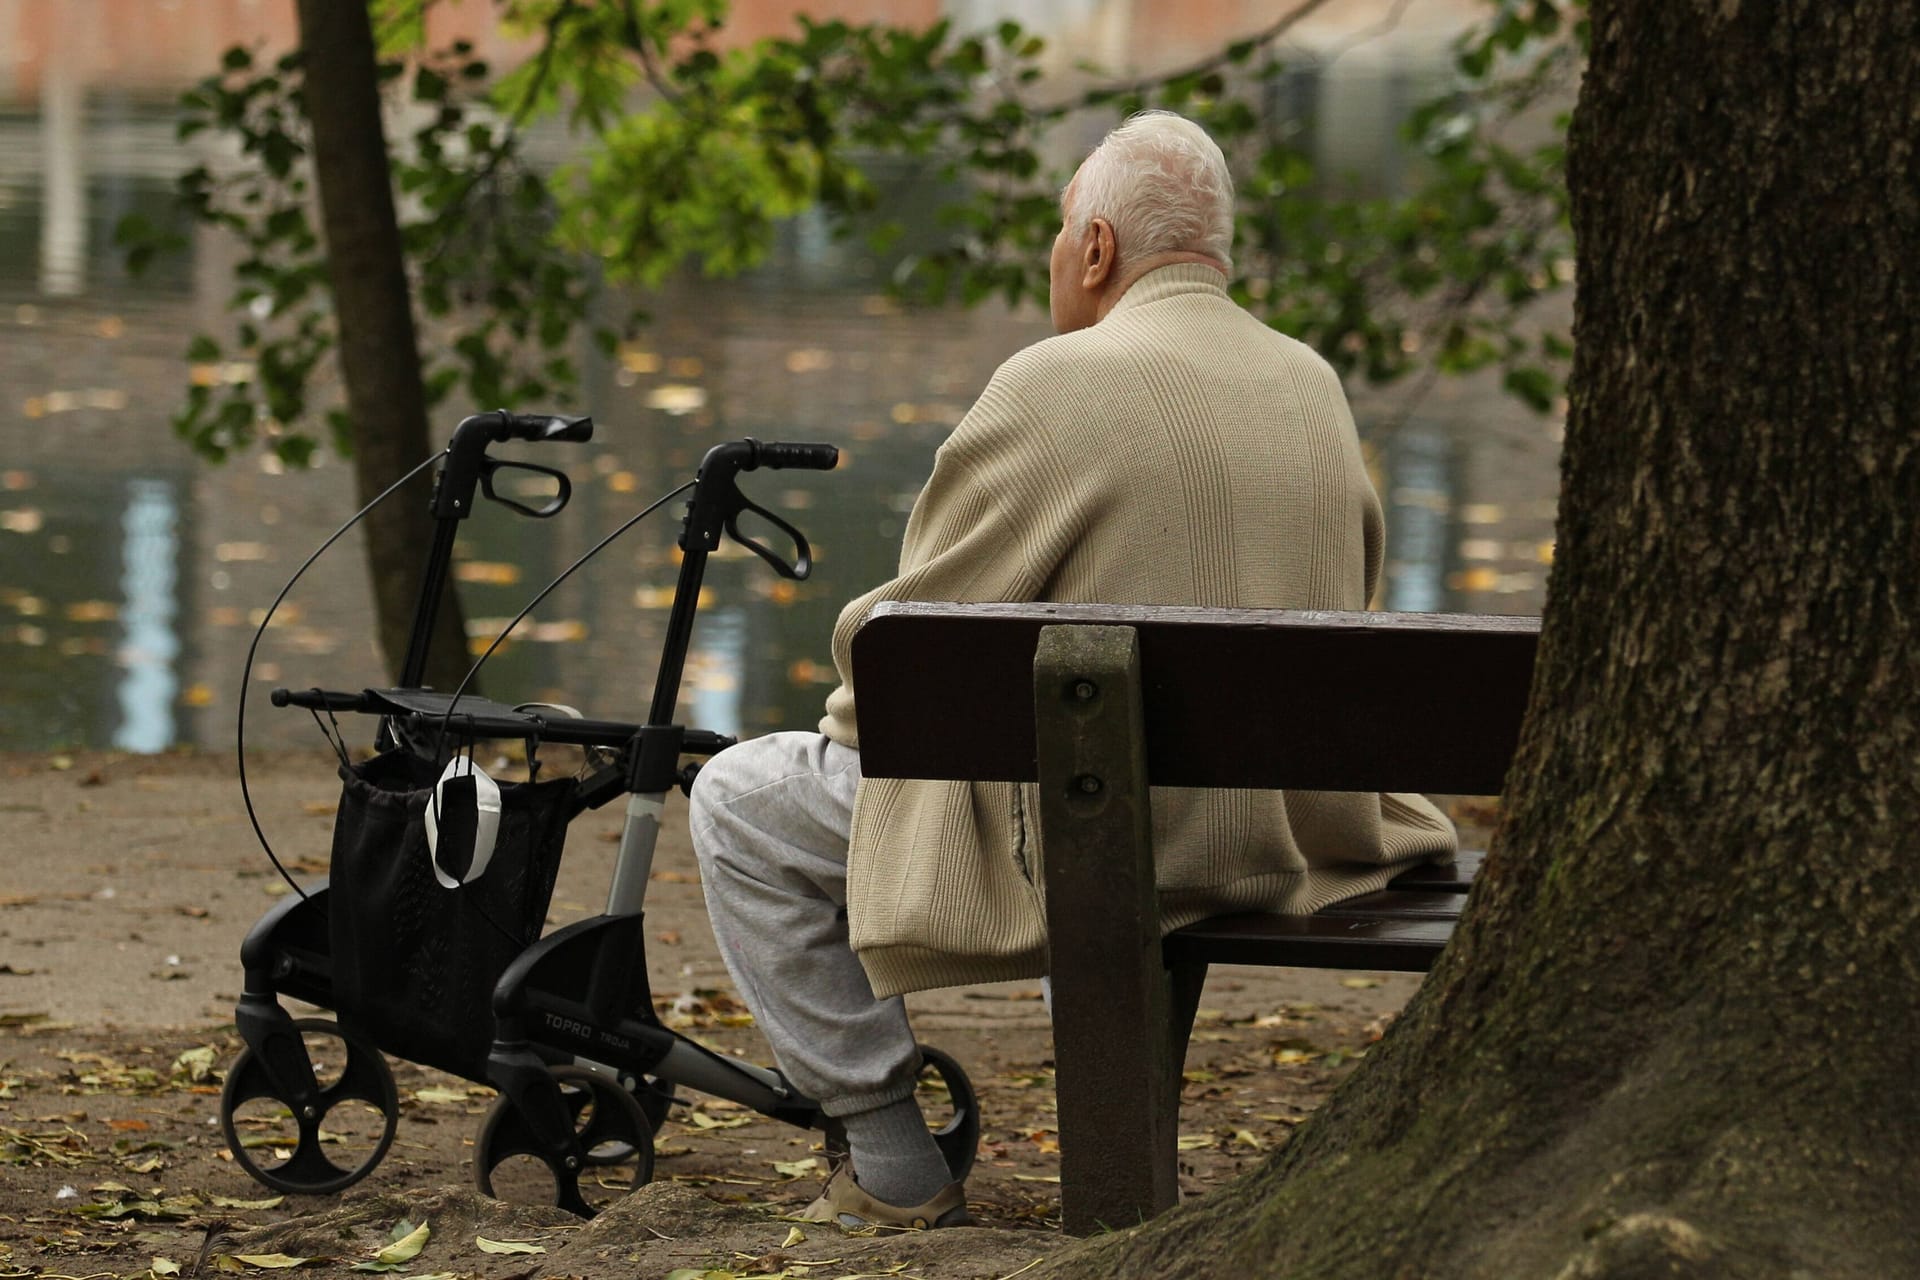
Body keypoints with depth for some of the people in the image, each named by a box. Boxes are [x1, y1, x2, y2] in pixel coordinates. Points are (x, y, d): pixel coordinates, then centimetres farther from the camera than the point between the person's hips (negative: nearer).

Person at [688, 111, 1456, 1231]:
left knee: (740, 802, 7)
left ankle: (895, 1169, 8)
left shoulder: (1056, 385, -15)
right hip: (1303, 836, 8)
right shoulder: (1315, 385, 7)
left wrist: (852, 717, 11)